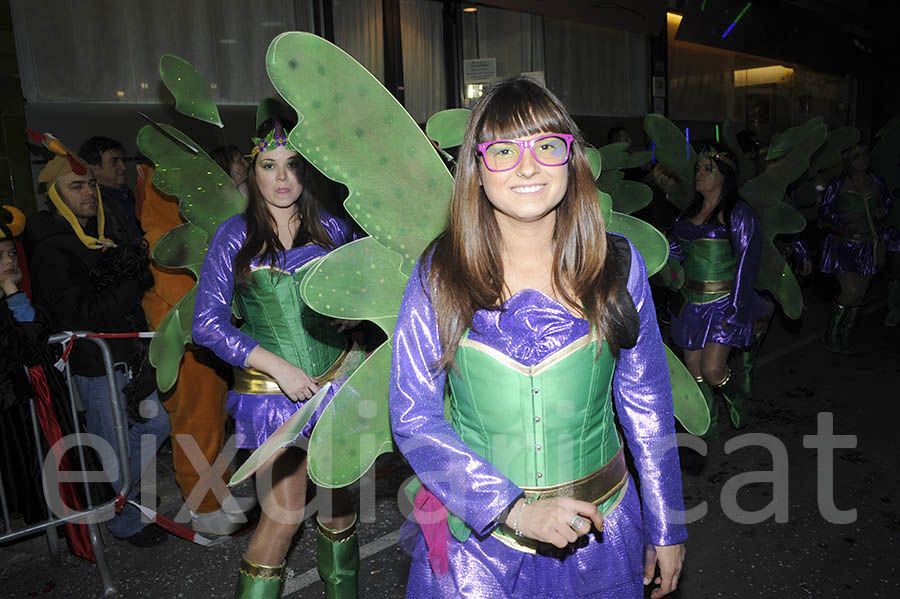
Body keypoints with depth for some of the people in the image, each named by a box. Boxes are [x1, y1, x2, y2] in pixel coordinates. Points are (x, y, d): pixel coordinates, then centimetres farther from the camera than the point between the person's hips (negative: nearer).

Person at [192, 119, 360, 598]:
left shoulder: (331, 229, 4)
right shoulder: (235, 236, -2)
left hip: (335, 379, 3)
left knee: (339, 499, 14)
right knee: (284, 516, 0)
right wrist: (278, 365, -15)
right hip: (271, 392, -2)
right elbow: (208, 324, -7)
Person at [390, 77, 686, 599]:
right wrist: (514, 510, -20)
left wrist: (667, 528, 6)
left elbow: (648, 408, 0)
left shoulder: (619, 266, -8)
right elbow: (414, 419, -11)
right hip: (476, 532, -1)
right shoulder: (438, 276, -12)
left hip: (598, 530, 2)